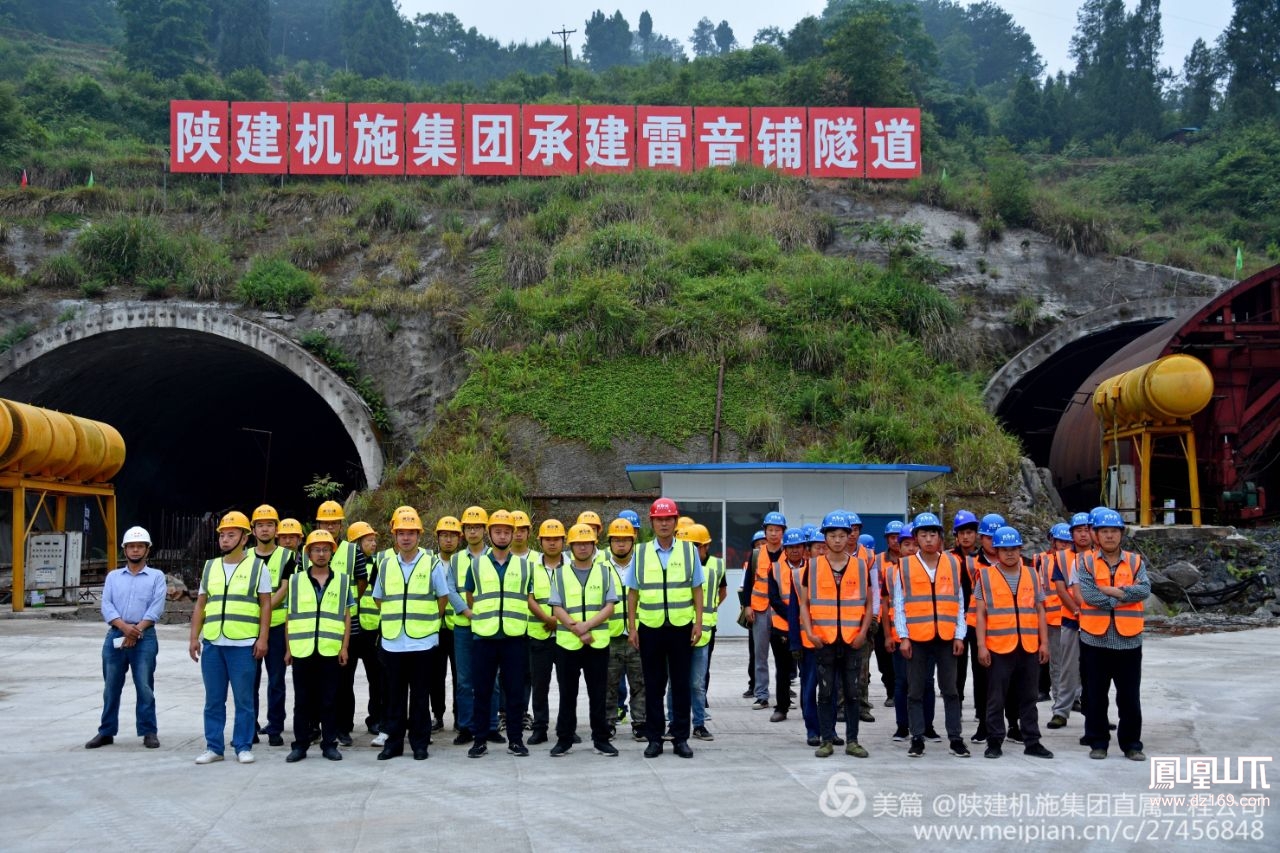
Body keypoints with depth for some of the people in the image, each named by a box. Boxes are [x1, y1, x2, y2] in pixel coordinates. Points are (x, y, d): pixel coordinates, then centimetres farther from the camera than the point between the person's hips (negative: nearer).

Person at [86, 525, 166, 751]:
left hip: (144, 637, -3)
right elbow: (106, 606, 2)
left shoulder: (156, 576, 8)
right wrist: (124, 627, -14)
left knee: (145, 686, -4)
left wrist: (137, 629, -14)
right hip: (115, 635, 3)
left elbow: (157, 608, -3)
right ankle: (106, 731, 16)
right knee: (111, 686, 7)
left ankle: (149, 732, 1)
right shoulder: (113, 576, 14)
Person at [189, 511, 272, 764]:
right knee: (213, 700, 8)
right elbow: (200, 605, 15)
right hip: (211, 643, 4)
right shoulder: (210, 567, 13)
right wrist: (194, 638, 8)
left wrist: (262, 639, -8)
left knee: (244, 699, 2)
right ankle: (213, 747, 17)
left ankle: (243, 747, 10)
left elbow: (266, 605, 0)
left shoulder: (257, 567, 2)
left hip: (244, 644, -4)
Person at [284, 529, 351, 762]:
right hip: (301, 650, 1)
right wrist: (288, 648, 5)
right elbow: (289, 617, 9)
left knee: (329, 700, 4)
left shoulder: (342, 581, 7)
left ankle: (329, 744, 12)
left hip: (331, 650, 0)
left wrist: (344, 647, 0)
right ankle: (300, 744, 13)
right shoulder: (295, 581, 7)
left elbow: (347, 617, 7)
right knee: (302, 700, 6)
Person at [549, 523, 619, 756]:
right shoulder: (560, 574, 6)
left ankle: (601, 739, 13)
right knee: (567, 694, 6)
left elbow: (609, 607, -2)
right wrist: (578, 630, -14)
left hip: (598, 643, 0)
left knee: (598, 694, 4)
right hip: (567, 643, 0)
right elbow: (558, 609, -1)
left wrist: (585, 625, -14)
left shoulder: (605, 572, 6)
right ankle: (564, 739, 14)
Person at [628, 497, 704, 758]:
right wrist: (631, 627, 2)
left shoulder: (689, 550, 4)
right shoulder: (641, 553, 5)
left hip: (682, 627, 0)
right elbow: (632, 593, 7)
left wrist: (698, 623, -2)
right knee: (653, 686, 6)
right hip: (650, 628, 0)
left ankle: (681, 738, 14)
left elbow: (697, 589, 5)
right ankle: (654, 739, 14)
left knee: (681, 685, 5)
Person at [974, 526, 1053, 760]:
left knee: (1028, 698, 10)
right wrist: (981, 646, -6)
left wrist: (1044, 642, 6)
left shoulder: (1031, 575, 10)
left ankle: (1032, 742, 18)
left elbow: (1040, 611, 13)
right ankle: (994, 742, 12)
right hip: (998, 648, -3)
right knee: (996, 699, 3)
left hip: (1029, 648, 3)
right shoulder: (986, 576, 1)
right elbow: (981, 614, 0)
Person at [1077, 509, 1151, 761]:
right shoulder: (1086, 562, 1)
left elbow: (1144, 589, -10)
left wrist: (1113, 591, -18)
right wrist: (1127, 597, -10)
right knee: (1095, 695, 7)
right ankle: (1098, 742, 18)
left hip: (1128, 639, 1)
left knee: (1130, 696, 7)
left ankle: (1131, 743, 18)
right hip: (1095, 639, -1)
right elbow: (1089, 594, -14)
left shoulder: (1135, 561, 7)